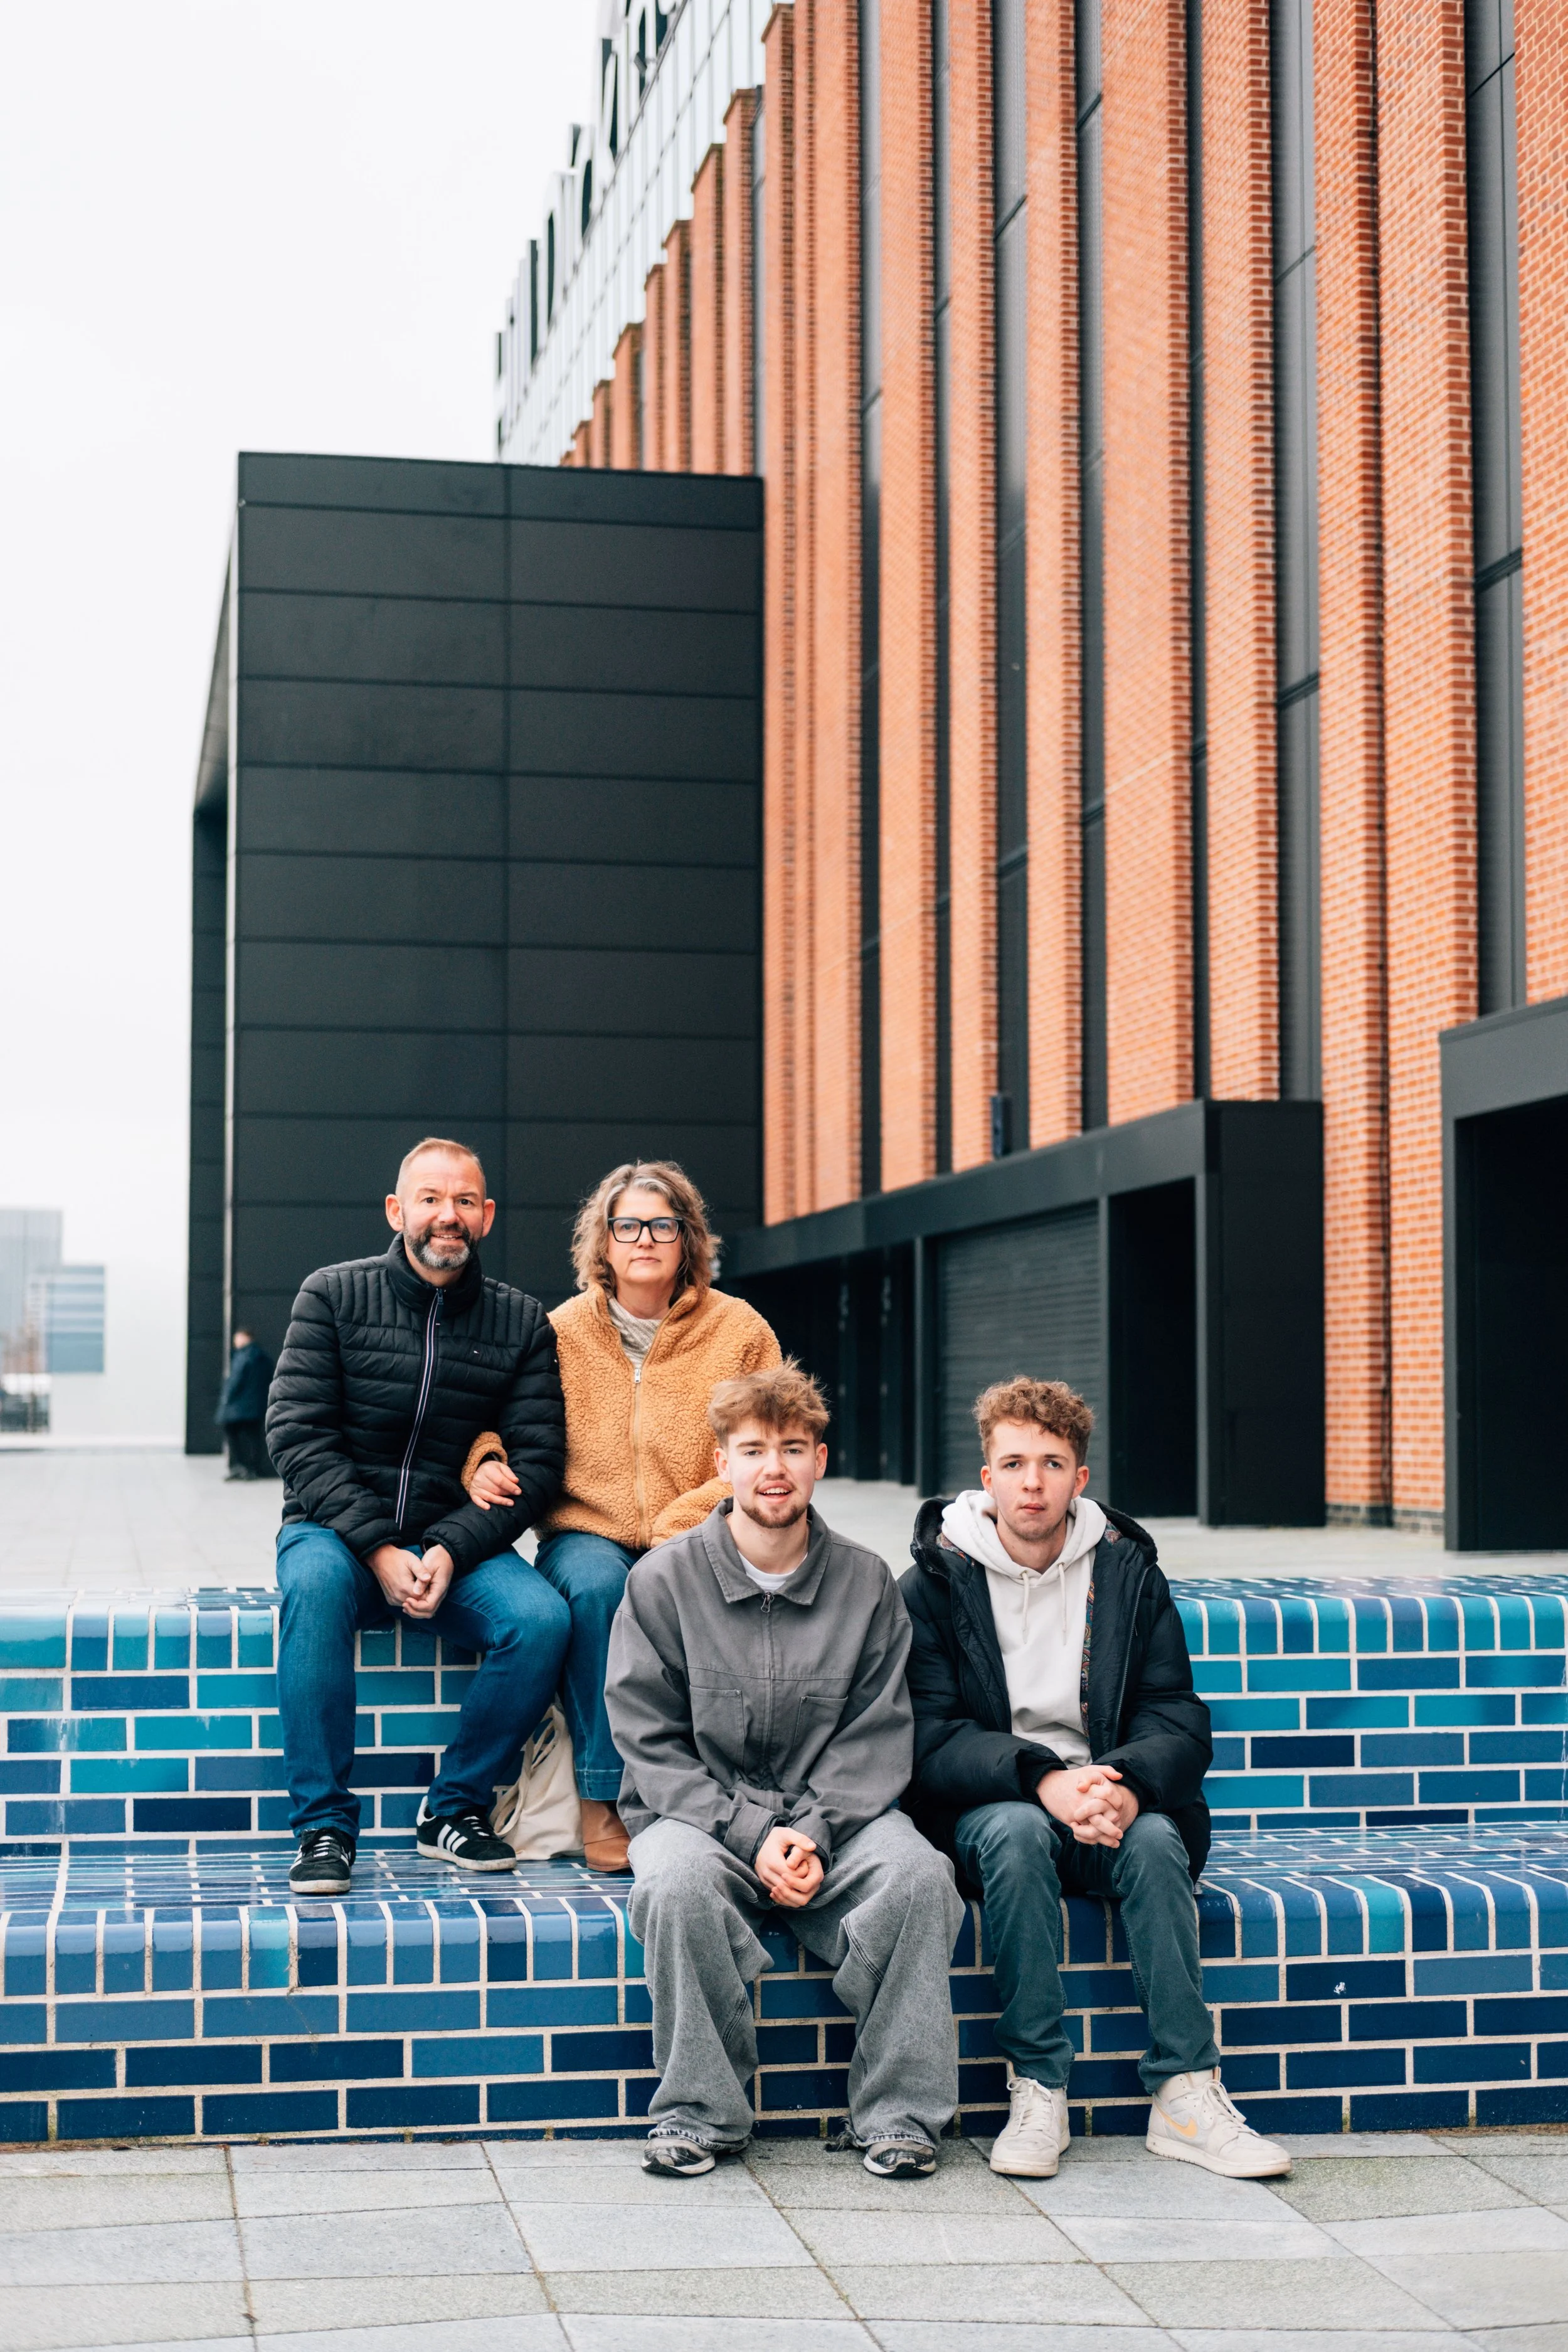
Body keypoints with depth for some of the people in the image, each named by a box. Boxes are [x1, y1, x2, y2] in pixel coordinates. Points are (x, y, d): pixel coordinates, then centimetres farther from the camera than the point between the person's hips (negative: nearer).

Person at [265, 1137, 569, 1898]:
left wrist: (451, 1551, -17)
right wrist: (378, 1549, -19)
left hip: (458, 1545, 2)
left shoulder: (522, 1322, 4)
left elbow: (537, 1461, -2)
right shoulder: (334, 1296, 0)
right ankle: (323, 1826, -26)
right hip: (336, 1529, -1)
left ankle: (454, 1810, -6)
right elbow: (298, 1433, -8)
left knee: (543, 1619, -27)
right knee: (314, 1581, -36)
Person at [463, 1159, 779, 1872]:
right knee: (599, 1585, -35)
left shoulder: (739, 1330, 4)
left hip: (695, 1545, 0)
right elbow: (501, 1416, 20)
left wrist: (680, 1528, -14)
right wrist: (486, 1460, -5)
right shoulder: (562, 1331, 6)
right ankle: (602, 1803, -26)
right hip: (588, 1535, 1)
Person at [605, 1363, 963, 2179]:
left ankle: (899, 2112, -15)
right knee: (680, 1881, -35)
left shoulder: (866, 1582, 6)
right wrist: (750, 1836, -16)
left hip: (834, 1815, 2)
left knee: (918, 1872, -28)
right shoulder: (664, 1580, 0)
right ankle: (698, 2111, -18)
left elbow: (877, 1735, 3)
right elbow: (650, 1741, -4)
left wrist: (813, 1833, -14)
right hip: (696, 1813, -1)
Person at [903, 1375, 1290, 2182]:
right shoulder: (936, 1584, -1)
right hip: (983, 1805, -1)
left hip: (1113, 1799, 2)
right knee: (1016, 1833, -34)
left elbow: (1179, 1721, 0)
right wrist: (1042, 1780, -27)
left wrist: (1127, 1785, -23)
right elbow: (930, 1739, -10)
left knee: (1157, 1841, -30)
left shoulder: (1129, 1574, 6)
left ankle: (1186, 2094, -27)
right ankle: (1036, 2089, -28)